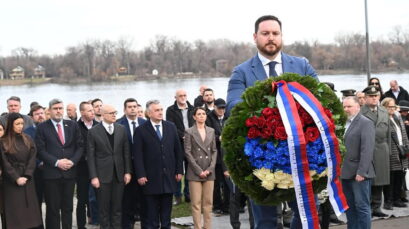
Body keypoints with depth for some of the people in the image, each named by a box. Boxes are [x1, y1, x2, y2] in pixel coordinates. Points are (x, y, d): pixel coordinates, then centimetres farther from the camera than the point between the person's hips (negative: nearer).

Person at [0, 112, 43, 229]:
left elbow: (32, 159, 1)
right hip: (11, 182, -3)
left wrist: (26, 176, -11)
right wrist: (16, 178, -14)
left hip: (27, 180, 3)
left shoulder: (27, 139, 7)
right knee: (15, 213, -3)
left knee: (29, 210, 3)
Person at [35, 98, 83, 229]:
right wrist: (56, 162, -14)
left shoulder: (72, 125, 9)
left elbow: (80, 146, 8)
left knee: (68, 207, 9)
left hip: (70, 172, 3)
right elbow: (41, 150, -5)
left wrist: (72, 161, -8)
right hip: (51, 173, -3)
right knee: (52, 208, 1)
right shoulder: (42, 127, 0)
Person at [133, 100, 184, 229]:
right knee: (151, 212, 2)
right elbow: (137, 155, -6)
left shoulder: (171, 127, 9)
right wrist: (140, 175, -12)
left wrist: (179, 171, 6)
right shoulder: (141, 130, -3)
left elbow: (178, 150, 10)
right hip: (151, 178, -3)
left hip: (169, 177, 3)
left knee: (166, 210, 10)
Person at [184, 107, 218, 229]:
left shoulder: (211, 131, 11)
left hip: (209, 172, 3)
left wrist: (210, 168, -3)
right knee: (196, 203, -3)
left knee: (208, 202, 4)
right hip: (194, 172, -3)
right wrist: (199, 170, -9)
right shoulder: (189, 132, 0)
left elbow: (214, 151, 10)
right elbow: (188, 152, -4)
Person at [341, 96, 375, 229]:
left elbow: (367, 149, -16)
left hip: (359, 173, -7)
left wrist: (361, 172, -21)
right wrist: (339, 169, 4)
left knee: (362, 206, -2)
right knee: (349, 206, 12)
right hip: (346, 172, 7)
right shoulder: (344, 123, 14)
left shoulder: (365, 123, -8)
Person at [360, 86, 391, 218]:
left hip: (381, 152, 5)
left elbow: (388, 133, 18)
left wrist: (388, 150, 13)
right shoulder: (360, 112, -4)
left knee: (379, 181, 8)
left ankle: (376, 207, 17)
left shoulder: (384, 112, 15)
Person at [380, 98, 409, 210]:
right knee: (390, 178, -3)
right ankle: (388, 201, 5)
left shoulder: (398, 118, 16)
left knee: (399, 177, 12)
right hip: (390, 155, -8)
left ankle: (396, 199, 22)